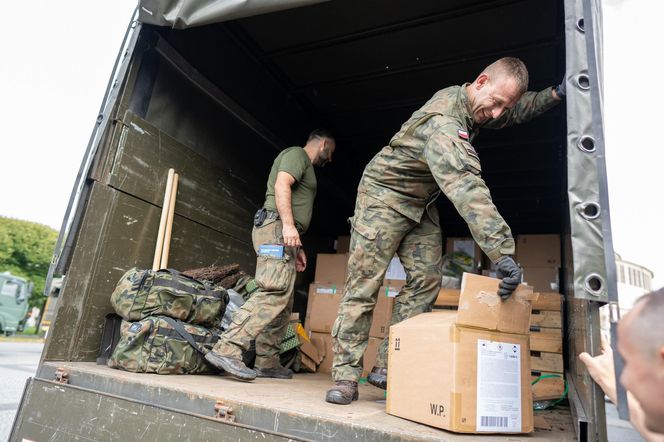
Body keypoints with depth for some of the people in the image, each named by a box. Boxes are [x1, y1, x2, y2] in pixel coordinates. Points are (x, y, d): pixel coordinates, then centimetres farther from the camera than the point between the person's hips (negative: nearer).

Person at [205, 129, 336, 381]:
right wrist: (288, 224, -24)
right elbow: (281, 184, -13)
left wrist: (297, 248, 24)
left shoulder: (306, 167, 32)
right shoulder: (297, 154, 4)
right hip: (276, 228, -10)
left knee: (283, 304, 6)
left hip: (285, 236, 10)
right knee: (275, 293, -22)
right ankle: (227, 349, -25)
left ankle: (267, 362, 9)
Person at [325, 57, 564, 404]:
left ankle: (387, 367, 5)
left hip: (421, 203, 9)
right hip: (385, 193, -9)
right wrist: (503, 253, -51)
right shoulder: (444, 122, -32)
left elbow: (518, 111, 19)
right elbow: (466, 189, -46)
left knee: (425, 284, -2)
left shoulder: (471, 104, -1)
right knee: (364, 283, -10)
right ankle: (346, 375, -1)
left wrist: (555, 94, 0)